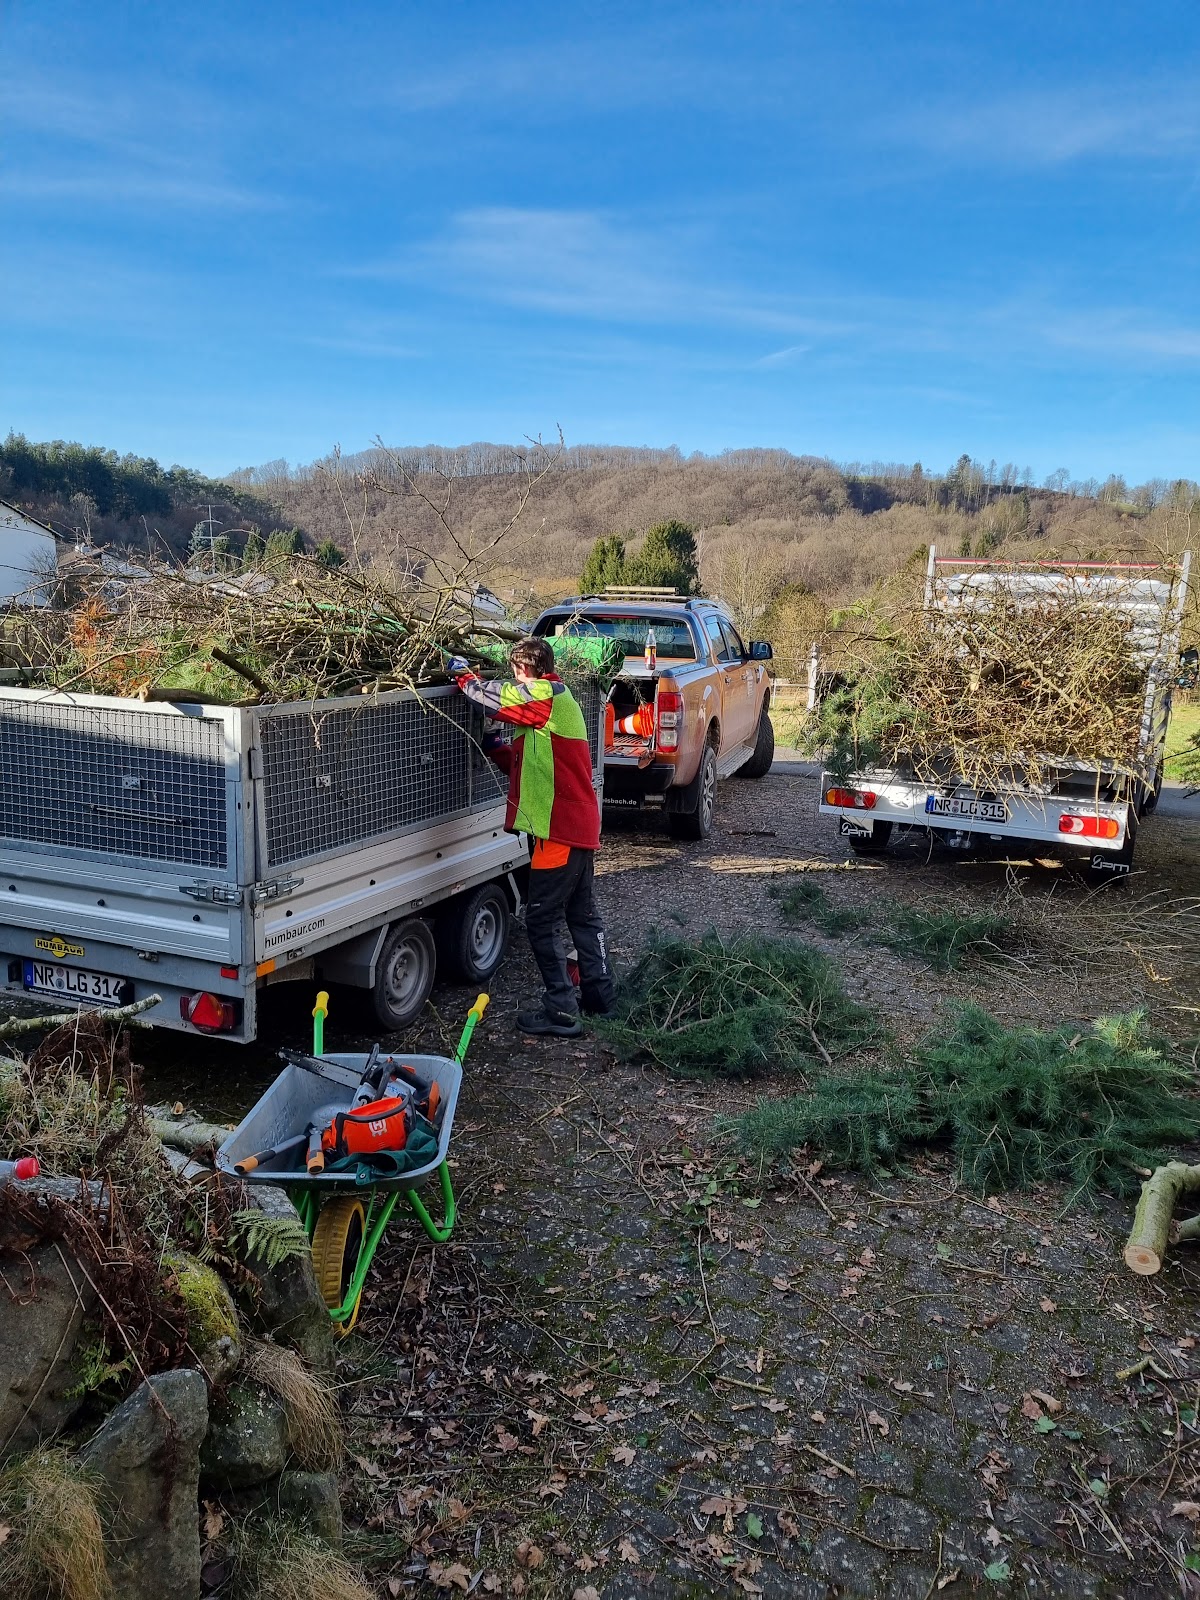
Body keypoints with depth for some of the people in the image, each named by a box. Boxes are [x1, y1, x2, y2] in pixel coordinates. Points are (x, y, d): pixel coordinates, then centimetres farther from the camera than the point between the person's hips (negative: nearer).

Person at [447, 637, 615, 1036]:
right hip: (581, 825, 10)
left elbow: (489, 697, -12)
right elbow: (528, 763, 22)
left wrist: (461, 673, 6)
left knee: (542, 921, -3)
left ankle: (561, 1011, 0)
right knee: (583, 914, 18)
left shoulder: (544, 695, -11)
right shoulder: (557, 699, 18)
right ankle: (598, 993, 28)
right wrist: (495, 748, 17)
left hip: (559, 830, -10)